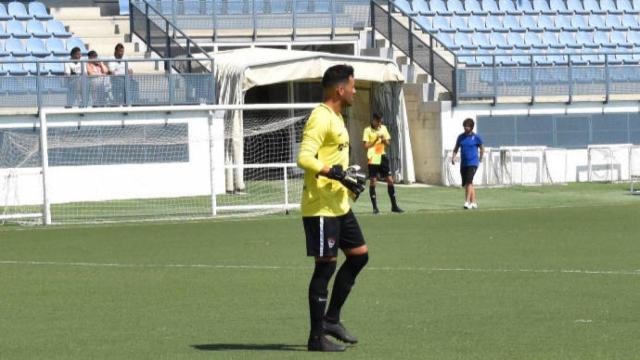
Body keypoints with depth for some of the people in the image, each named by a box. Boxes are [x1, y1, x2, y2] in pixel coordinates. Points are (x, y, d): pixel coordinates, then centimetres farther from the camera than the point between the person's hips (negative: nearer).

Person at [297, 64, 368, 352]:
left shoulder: (336, 117, 15)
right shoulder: (321, 118, -16)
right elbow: (305, 158, -26)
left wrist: (348, 184, 24)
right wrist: (331, 173, -34)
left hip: (339, 205, 10)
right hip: (320, 206, -10)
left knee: (359, 255, 13)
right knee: (326, 265, -7)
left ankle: (331, 319, 21)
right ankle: (317, 337, -1)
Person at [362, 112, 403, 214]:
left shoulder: (383, 128, 10)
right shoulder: (368, 130, -5)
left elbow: (388, 143, 11)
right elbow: (366, 146, -10)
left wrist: (384, 139, -10)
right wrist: (376, 140, -20)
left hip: (382, 157, 5)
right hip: (372, 159, -5)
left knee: (390, 180, 3)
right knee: (372, 182, -2)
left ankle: (394, 206, 10)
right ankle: (375, 207, 4)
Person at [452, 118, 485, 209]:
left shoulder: (476, 137, -3)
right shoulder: (461, 137, 8)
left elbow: (482, 149, 9)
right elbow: (456, 148, 15)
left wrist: (480, 160, 11)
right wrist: (453, 157, -1)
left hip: (473, 163, -5)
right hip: (463, 163, 5)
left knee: (469, 182, -19)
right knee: (466, 184, 8)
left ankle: (467, 202, -23)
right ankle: (474, 202, 19)